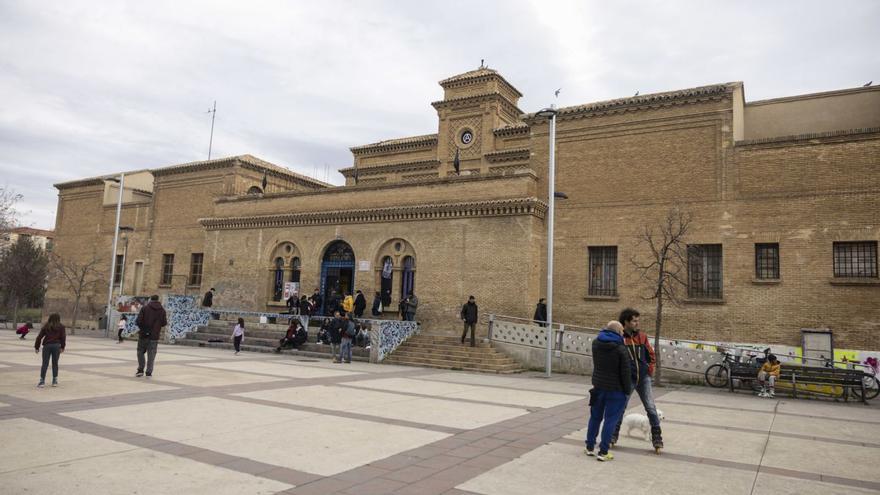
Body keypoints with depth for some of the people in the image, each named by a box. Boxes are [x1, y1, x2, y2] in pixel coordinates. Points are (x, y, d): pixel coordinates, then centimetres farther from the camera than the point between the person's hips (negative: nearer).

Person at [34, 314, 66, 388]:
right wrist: (62, 347, 6)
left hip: (47, 345, 0)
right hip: (56, 346, 0)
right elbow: (63, 337, -1)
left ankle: (42, 381, 1)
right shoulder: (61, 327, 5)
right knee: (55, 363, 8)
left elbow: (39, 337, 5)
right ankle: (55, 381, 11)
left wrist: (36, 347, 10)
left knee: (45, 364, 4)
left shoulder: (46, 326, 9)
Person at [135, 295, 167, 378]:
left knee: (140, 352, 15)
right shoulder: (162, 310, 1)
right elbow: (164, 323, 2)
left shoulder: (145, 308, -6)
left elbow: (138, 321, -10)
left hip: (144, 334, -1)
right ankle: (149, 372, 3)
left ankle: (140, 370, 12)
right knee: (151, 354, 6)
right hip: (154, 336, 1)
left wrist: (141, 326, 11)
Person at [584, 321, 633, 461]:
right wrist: (627, 390, -4)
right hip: (616, 389, -6)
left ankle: (590, 447, 26)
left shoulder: (596, 343, 0)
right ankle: (603, 452, 5)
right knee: (610, 420, 3)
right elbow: (626, 372, -15)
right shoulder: (620, 349, -18)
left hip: (598, 386, 6)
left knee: (595, 417, 17)